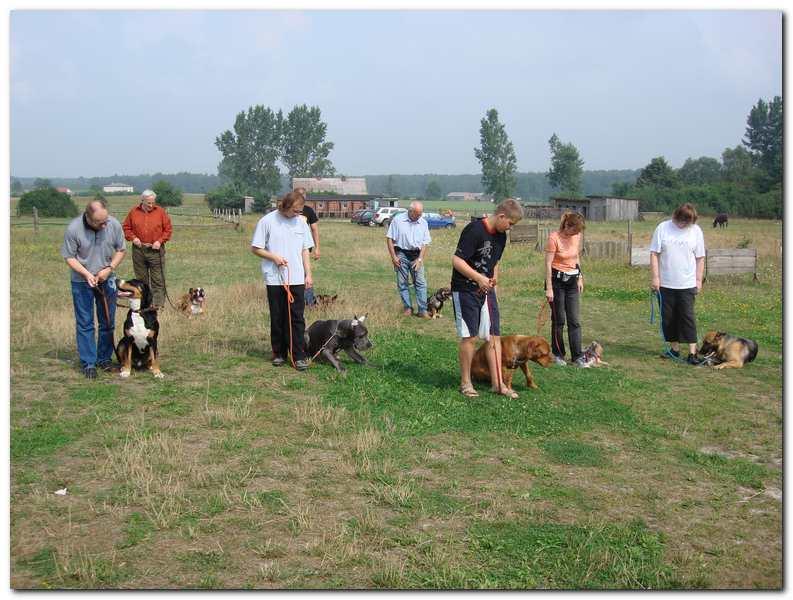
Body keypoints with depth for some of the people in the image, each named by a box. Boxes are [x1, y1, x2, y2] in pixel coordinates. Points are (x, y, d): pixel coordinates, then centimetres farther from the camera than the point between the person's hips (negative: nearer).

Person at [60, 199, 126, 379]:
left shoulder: (114, 225, -14)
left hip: (107, 281, 3)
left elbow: (121, 250, 0)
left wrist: (109, 268, -14)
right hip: (82, 282, -3)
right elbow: (69, 257, -10)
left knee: (108, 322, 11)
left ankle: (104, 358, 26)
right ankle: (88, 363, 9)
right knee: (85, 324, 2)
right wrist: (86, 274, -22)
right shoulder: (73, 229, -20)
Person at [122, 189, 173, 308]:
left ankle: (159, 305, 0)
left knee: (158, 280, -3)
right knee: (141, 279, 9)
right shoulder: (134, 212, 5)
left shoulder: (160, 211, 0)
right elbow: (126, 228, 12)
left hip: (156, 250, -2)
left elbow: (168, 229, 3)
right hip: (139, 250, 2)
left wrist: (160, 241, -9)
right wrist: (133, 238, -5)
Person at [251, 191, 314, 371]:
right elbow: (255, 248, -1)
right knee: (277, 319, 6)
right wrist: (274, 257, -13)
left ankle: (298, 356, 1)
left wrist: (308, 274, 9)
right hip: (275, 279, -2)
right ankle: (279, 353, 19)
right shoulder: (267, 221, -4)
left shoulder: (301, 222, 8)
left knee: (297, 318, -1)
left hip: (297, 279, 2)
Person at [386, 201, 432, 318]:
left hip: (416, 255, 2)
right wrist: (393, 257, -8)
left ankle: (422, 310, -1)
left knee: (421, 282, -3)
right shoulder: (398, 219, -5)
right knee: (402, 283, 3)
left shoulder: (423, 223, 4)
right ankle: (407, 307, 13)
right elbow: (389, 238, -3)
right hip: (401, 254, -2)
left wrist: (420, 259, -4)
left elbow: (425, 243, 6)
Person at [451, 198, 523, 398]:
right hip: (465, 290, -7)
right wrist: (479, 278, -27)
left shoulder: (501, 236, 7)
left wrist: (493, 283, 13)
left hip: (486, 290, 7)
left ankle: (497, 383, 9)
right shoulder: (474, 230, -19)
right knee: (469, 336, -2)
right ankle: (465, 382, 12)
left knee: (494, 335, 4)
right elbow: (457, 260, -21)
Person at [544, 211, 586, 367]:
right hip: (557, 280, -5)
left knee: (574, 320, 2)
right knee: (559, 320, 2)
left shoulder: (577, 237, 0)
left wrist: (580, 278, 14)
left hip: (572, 280, 5)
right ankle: (558, 354, 15)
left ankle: (577, 356, 4)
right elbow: (548, 264, -16)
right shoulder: (554, 238, -17)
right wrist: (549, 288, -17)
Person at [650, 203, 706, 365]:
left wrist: (699, 280, 1)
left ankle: (692, 352, -4)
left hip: (687, 284, -1)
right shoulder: (663, 228, -2)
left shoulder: (696, 231, 1)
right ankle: (674, 348, 22)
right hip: (665, 284, 1)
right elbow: (654, 254, -1)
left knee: (687, 317, -5)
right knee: (668, 317, 8)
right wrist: (655, 277, -7)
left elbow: (700, 258, 5)